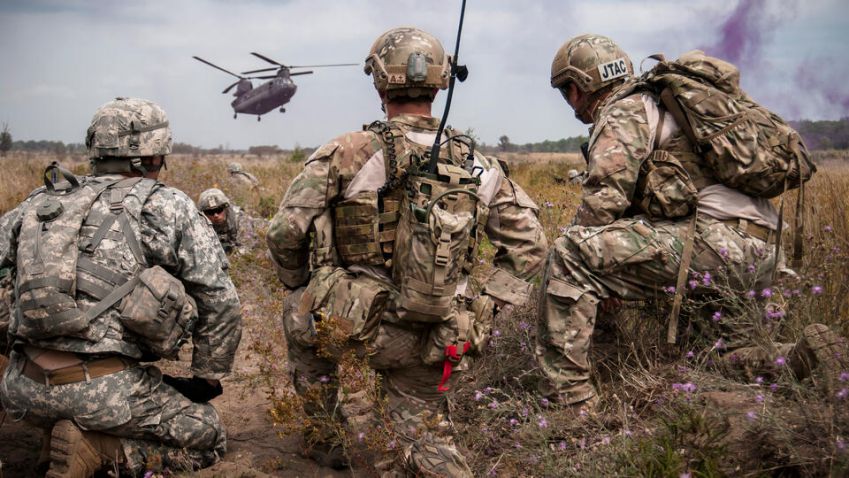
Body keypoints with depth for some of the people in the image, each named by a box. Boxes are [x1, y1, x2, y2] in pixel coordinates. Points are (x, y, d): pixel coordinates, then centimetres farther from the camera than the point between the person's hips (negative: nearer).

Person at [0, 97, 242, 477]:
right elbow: (220, 303, 0)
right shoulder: (169, 208, 1)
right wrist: (207, 379, 13)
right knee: (208, 437, 13)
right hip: (102, 390, -6)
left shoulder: (39, 203, 13)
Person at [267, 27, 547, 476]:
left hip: (350, 325, -2)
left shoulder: (348, 153, -11)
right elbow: (528, 245, 6)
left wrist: (299, 285, 10)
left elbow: (286, 232, -8)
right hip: (432, 342, 3)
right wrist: (484, 305, 8)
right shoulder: (477, 165, 2)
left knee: (298, 313, 30)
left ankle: (321, 436, 37)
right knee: (425, 437, 21)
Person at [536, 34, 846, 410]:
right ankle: (804, 356, 6)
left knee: (570, 253, -17)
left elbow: (604, 199, -12)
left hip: (716, 235, -11)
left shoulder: (622, 112, 1)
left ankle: (568, 397, -20)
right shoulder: (656, 104, 31)